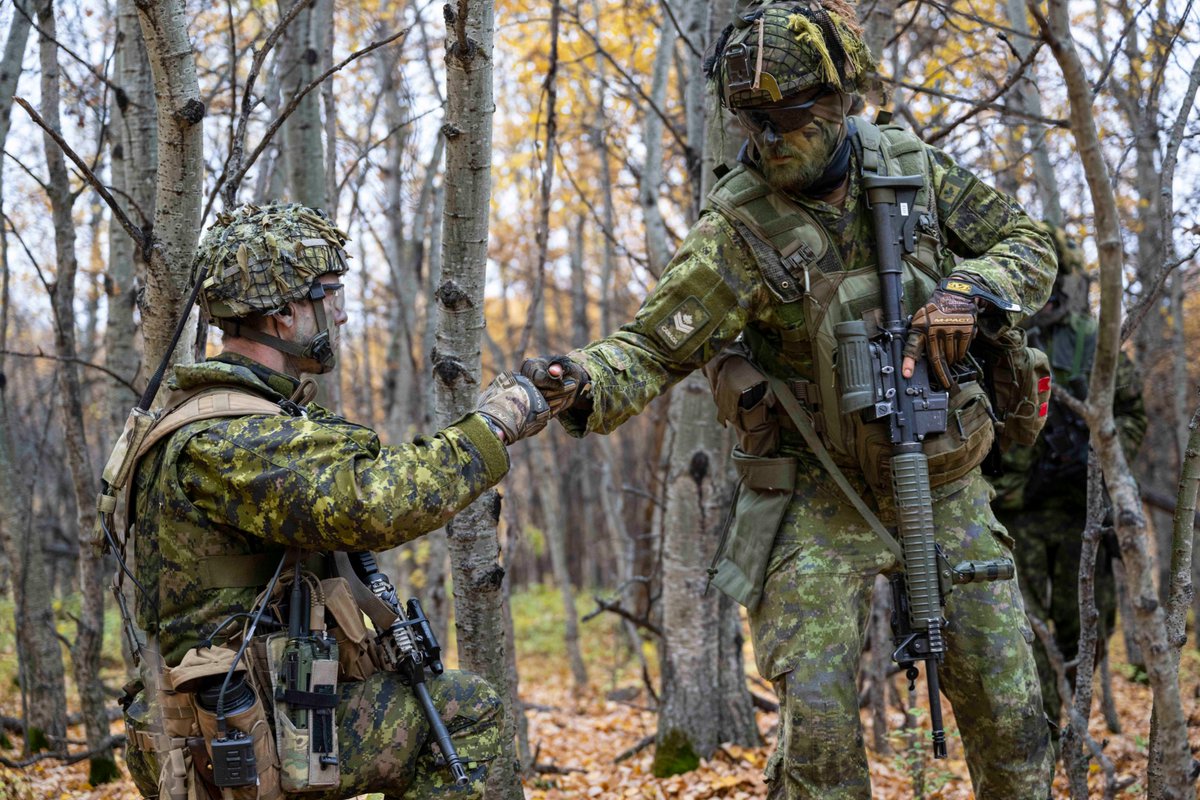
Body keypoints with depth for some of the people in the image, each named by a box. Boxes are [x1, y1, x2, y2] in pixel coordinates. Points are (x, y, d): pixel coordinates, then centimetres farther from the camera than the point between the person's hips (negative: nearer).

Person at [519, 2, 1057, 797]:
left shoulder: (913, 166, -4)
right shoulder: (738, 226, -14)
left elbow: (1029, 245, 6)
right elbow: (654, 349, -15)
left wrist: (970, 291, -16)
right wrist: (582, 384, -37)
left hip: (943, 484, 3)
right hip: (821, 499, -3)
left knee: (1008, 706, 8)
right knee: (817, 721, -9)